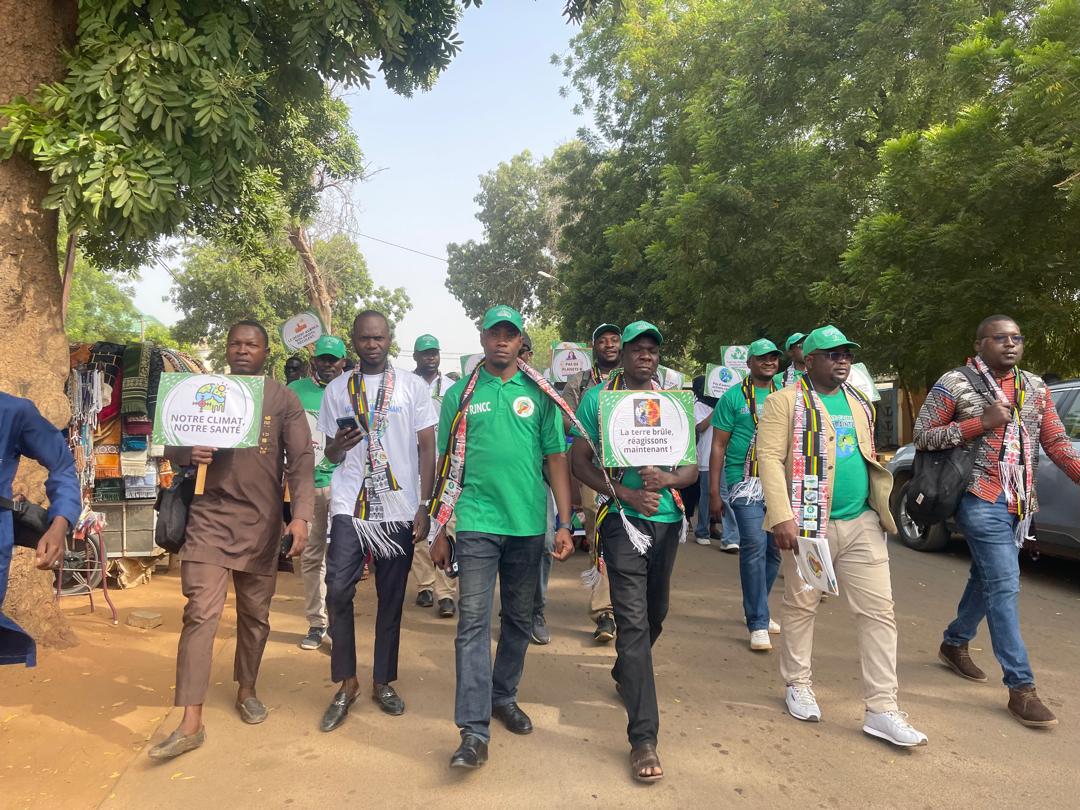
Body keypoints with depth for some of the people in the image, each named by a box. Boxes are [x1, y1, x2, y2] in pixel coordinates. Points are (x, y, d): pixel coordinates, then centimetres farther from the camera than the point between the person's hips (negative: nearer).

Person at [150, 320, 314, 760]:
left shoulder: (283, 400, 1)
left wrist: (301, 514, -19)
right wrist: (188, 453, -14)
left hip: (261, 522, 0)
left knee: (255, 614, 12)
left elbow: (301, 460, -5)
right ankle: (191, 722, -1)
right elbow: (171, 449, 11)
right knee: (200, 613, -7)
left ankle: (246, 690, 33)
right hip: (210, 516, 0)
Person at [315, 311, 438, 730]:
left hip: (399, 509, 0)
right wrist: (339, 445, -11)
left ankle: (382, 682, 24)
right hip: (349, 506, 1)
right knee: (338, 589, -9)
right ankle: (346, 683, 10)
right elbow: (330, 453, 14)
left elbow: (427, 448, 3)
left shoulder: (413, 386, 3)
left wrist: (424, 506, -4)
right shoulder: (337, 390, 8)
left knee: (391, 597, 8)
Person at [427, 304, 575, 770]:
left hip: (528, 523, 2)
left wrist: (564, 523, -1)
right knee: (473, 621, -6)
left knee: (519, 619, 14)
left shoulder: (540, 395, 5)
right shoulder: (460, 394, 4)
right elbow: (447, 466, 6)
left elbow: (556, 459, 5)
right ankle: (474, 730, -1)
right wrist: (439, 531, 4)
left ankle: (504, 696, 34)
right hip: (476, 522, -2)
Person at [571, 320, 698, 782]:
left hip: (667, 519, 5)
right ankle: (643, 737, -3)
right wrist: (626, 494, -17)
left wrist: (668, 479, -15)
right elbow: (580, 461, -4)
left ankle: (625, 674, 47)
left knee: (655, 612, 19)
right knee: (633, 621, -9)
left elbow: (692, 467, 8)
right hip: (622, 519, -4)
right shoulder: (597, 398, -1)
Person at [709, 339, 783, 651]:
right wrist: (714, 489, -6)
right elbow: (718, 445, -1)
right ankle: (758, 624, -4)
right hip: (746, 482, -5)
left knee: (774, 550, 11)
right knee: (754, 547, -13)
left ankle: (757, 610, 30)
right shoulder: (734, 397, 0)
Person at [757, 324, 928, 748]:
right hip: (809, 523, -5)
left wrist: (882, 505, 16)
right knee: (801, 605, 9)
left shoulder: (859, 403, 15)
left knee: (878, 612, 2)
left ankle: (882, 709, 10)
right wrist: (782, 516, -21)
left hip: (862, 523, 6)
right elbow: (770, 458, -13)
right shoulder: (786, 401, -6)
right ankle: (798, 685, 29)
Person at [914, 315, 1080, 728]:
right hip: (982, 499, -6)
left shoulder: (1035, 387, 11)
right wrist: (981, 422, -17)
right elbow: (922, 436, -7)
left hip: (1021, 503, 7)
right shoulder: (954, 383, -6)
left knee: (986, 578, 17)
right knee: (1005, 587, -9)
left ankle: (954, 643, 37)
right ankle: (1021, 688, -3)